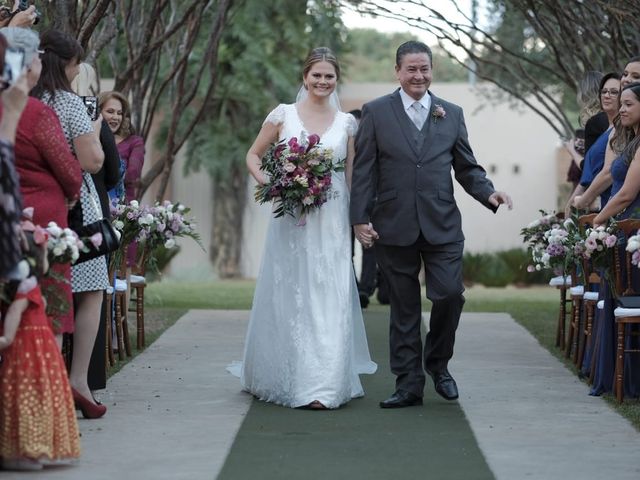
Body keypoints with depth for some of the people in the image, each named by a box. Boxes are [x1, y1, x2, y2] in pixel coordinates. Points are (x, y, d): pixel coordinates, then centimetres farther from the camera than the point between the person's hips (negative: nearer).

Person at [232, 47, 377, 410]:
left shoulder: (346, 122, 7)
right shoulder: (283, 115, 3)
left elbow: (351, 175, 10)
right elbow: (254, 155, 12)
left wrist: (356, 220, 3)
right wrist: (266, 181, -7)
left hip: (332, 223, 0)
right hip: (291, 220, 0)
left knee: (330, 299, -4)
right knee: (289, 297, 6)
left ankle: (323, 384, -1)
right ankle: (284, 377, 21)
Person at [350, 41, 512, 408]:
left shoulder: (452, 114, 10)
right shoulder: (376, 112, 3)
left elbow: (467, 167, 12)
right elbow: (364, 171, 1)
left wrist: (488, 193, -7)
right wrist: (360, 219, -6)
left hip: (442, 225, 1)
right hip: (394, 227, -1)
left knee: (450, 294, -9)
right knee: (404, 309, 5)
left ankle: (438, 363, 17)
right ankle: (409, 385, 12)